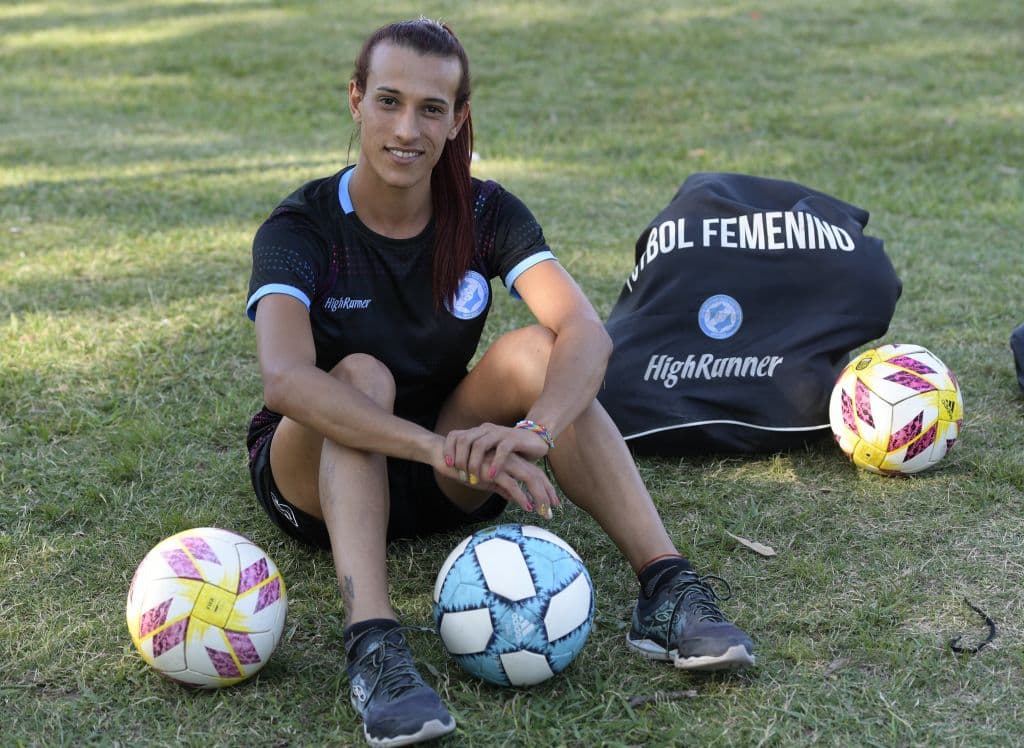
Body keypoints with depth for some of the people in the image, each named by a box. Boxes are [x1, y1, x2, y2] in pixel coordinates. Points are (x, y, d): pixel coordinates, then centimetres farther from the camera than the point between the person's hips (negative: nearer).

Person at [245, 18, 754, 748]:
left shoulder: (486, 214, -9)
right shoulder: (302, 229, -18)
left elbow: (588, 332, -26)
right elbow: (285, 378, -38)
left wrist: (530, 431, -47)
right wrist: (442, 448, -51)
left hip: (446, 487, 2)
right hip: (319, 477, -2)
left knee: (533, 350, -24)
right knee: (362, 375, -33)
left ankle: (666, 592, -31)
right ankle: (374, 649, -48)